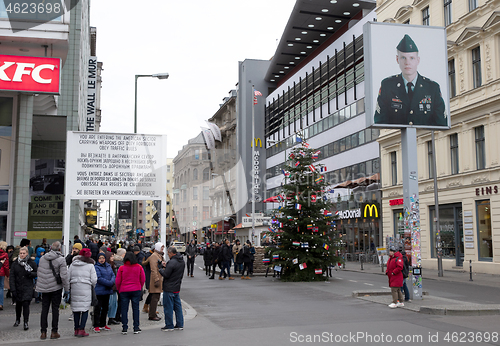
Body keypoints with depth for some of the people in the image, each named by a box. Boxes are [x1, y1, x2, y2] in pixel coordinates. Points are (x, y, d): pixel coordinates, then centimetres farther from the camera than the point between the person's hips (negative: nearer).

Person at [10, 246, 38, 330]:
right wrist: (13, 289, -8)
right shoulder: (15, 263, 2)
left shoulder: (32, 263, 0)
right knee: (18, 304, 15)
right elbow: (12, 276, 0)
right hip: (18, 288, 2)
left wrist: (30, 273, -16)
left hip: (28, 288, -2)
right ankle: (17, 320, 37)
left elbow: (36, 273, 6)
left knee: (26, 304, -13)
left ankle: (26, 323, -9)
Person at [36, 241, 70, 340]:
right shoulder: (61, 259, -12)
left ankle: (43, 332, 10)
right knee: (55, 309, 4)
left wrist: (39, 286, 20)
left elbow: (39, 273, 11)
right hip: (56, 288, -4)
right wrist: (67, 288, -7)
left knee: (44, 309, 9)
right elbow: (64, 276, -16)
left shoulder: (42, 258, 4)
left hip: (44, 288, 4)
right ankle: (54, 332, 7)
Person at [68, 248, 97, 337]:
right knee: (85, 309, 0)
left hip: (74, 289, 4)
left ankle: (76, 329, 16)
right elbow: (94, 280, -4)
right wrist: (92, 286, 15)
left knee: (76, 309, 11)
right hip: (86, 289, -3)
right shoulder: (90, 265, -2)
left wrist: (69, 286, 19)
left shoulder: (73, 264, 7)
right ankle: (81, 330, -5)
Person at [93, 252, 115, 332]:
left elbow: (113, 275, 7)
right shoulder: (96, 267, -10)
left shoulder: (108, 266, 12)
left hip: (107, 290, 7)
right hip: (99, 291, -7)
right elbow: (99, 278, -17)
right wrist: (109, 283, -18)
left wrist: (112, 282, -13)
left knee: (105, 308, 14)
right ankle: (96, 326, 2)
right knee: (98, 308, -3)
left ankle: (103, 324, 24)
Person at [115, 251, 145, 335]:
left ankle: (124, 328, 7)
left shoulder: (122, 268, -7)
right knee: (135, 308, 7)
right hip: (136, 290, 1)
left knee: (124, 309, 6)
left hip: (124, 291, -1)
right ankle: (136, 328, 8)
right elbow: (143, 279, 4)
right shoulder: (139, 267, -3)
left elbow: (117, 281, -3)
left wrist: (119, 290, 13)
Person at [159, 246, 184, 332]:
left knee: (168, 307, 2)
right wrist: (166, 266, 8)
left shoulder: (172, 262, -22)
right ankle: (180, 325, 19)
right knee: (177, 306, 14)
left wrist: (161, 269, -2)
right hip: (177, 287, 9)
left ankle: (169, 326, 8)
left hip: (169, 289, -9)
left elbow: (166, 275, -19)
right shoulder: (181, 261, 7)